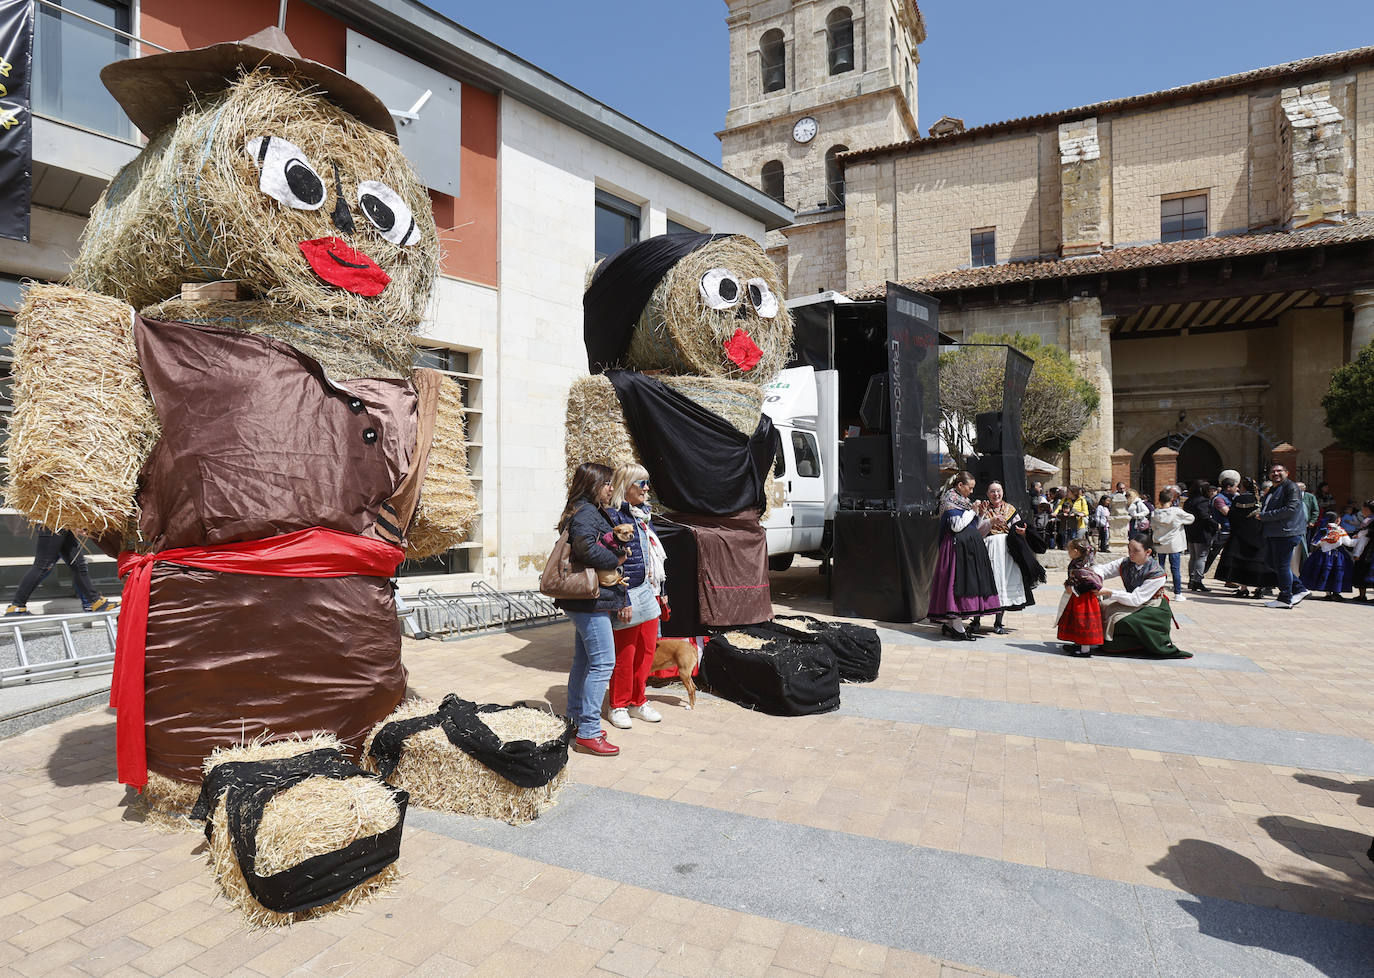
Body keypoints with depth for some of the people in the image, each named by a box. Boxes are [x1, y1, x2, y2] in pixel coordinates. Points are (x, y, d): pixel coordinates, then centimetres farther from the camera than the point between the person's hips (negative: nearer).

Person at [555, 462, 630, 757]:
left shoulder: (594, 512, 19)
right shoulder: (586, 514, -14)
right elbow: (586, 547, -34)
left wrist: (623, 598, 16)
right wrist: (616, 559, -16)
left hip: (585, 602, 11)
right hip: (591, 602, -11)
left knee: (583, 660, 17)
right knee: (603, 663, -7)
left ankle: (575, 720, 29)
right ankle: (588, 733, -1)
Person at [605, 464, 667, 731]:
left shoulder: (644, 513, 13)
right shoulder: (615, 516, -14)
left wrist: (660, 589, 19)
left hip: (648, 592, 8)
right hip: (629, 592, -8)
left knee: (648, 648, 13)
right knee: (625, 654, 3)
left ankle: (637, 702, 28)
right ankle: (618, 706, 20)